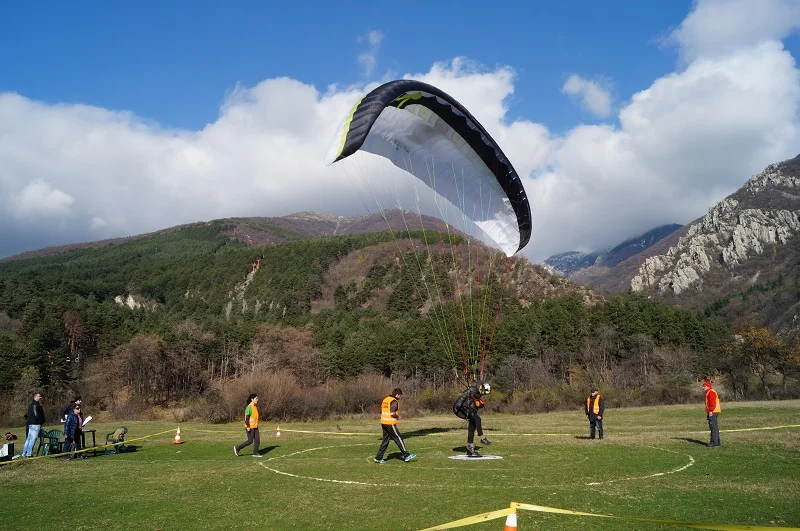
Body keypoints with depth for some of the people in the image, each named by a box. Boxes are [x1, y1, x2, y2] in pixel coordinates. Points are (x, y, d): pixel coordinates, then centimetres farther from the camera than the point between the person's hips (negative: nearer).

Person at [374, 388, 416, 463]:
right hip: (390, 424, -8)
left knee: (385, 440, 13)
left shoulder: (385, 400, 14)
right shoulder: (394, 401, -13)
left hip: (383, 423, 8)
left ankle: (379, 458, 12)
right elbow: (392, 413, -24)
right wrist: (398, 416, -5)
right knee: (398, 439, 0)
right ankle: (406, 455, 5)